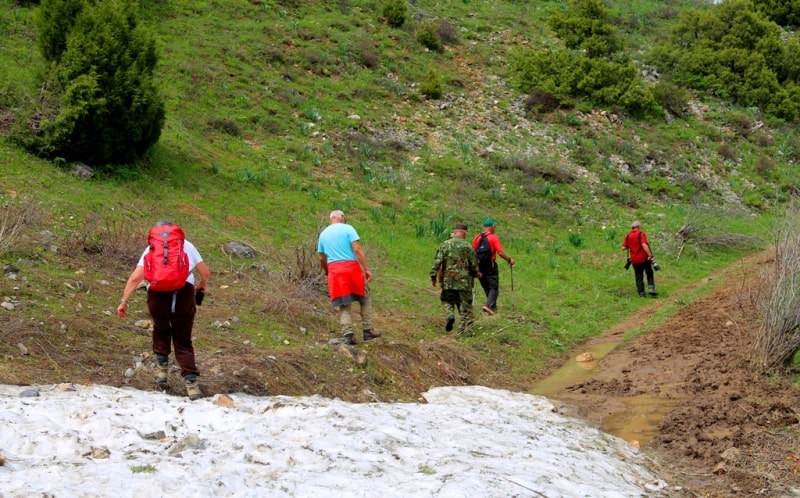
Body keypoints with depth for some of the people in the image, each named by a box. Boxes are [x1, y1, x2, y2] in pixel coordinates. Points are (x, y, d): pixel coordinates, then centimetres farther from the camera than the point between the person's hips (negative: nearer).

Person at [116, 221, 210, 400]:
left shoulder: (151, 248, 22)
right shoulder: (186, 245, 24)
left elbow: (135, 278, 8)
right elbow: (206, 273, 21)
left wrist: (124, 301, 8)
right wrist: (202, 285, 42)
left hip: (158, 293, 0)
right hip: (184, 291, 0)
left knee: (161, 330, 30)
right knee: (183, 340, 11)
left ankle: (162, 367, 20)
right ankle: (191, 382, -3)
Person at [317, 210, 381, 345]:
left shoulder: (323, 234, 15)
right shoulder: (348, 228, 0)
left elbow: (322, 259, 17)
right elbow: (357, 249, -9)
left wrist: (327, 272, 33)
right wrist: (367, 269, -11)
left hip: (334, 269, 3)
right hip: (351, 267, -3)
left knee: (344, 304, 7)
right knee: (365, 299, 13)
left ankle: (347, 334, -4)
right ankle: (367, 330, 11)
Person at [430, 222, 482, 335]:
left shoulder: (445, 245, 0)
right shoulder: (467, 246, -3)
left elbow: (437, 262, -4)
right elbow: (474, 264, 2)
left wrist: (433, 277, 1)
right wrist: (476, 274, 22)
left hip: (448, 280, 1)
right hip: (464, 281, -1)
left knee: (447, 300, 20)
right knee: (465, 306, 6)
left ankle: (450, 314, -8)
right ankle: (464, 329, 2)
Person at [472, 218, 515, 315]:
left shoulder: (477, 238, 6)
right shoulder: (494, 237, -9)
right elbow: (500, 252, -15)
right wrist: (509, 260, -1)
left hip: (479, 266, 6)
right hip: (490, 266, -6)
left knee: (486, 288, 17)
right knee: (494, 288, -2)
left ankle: (493, 307, 23)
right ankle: (489, 305, -21)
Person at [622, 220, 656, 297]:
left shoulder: (628, 236, 6)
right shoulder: (641, 234, -8)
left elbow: (623, 247, 4)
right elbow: (644, 245, -22)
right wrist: (650, 255, -22)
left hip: (634, 260, 3)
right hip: (644, 258, -3)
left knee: (638, 277, 9)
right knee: (649, 274, 12)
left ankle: (641, 293, 6)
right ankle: (651, 288, -4)